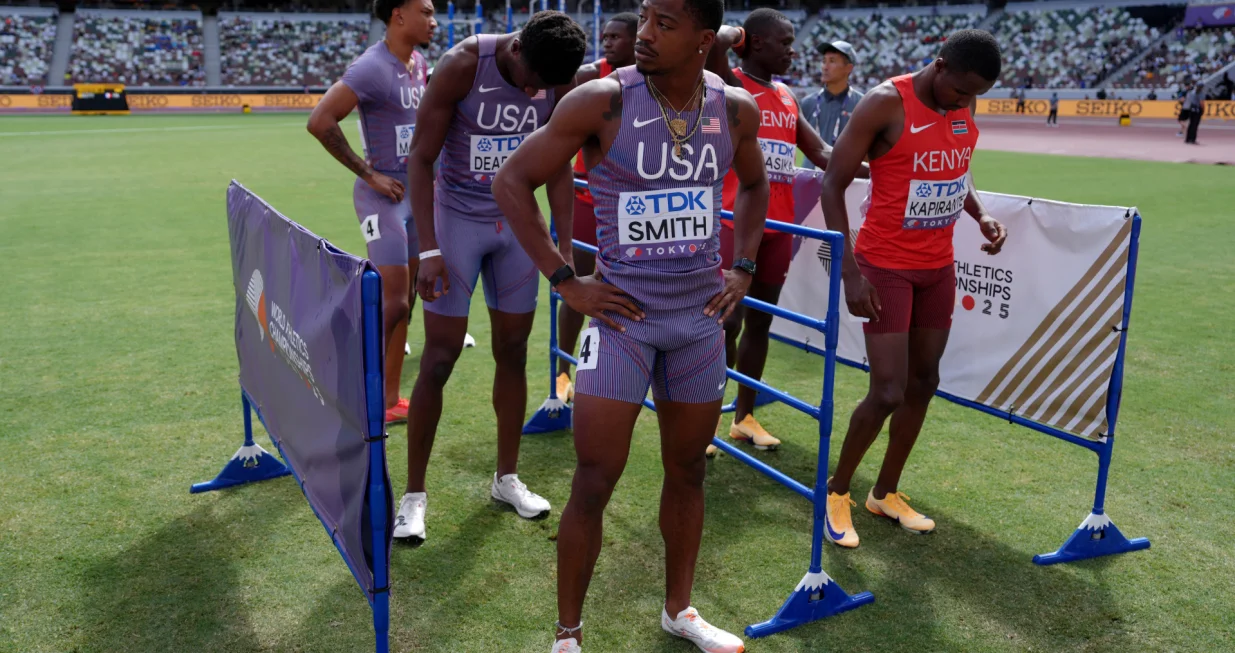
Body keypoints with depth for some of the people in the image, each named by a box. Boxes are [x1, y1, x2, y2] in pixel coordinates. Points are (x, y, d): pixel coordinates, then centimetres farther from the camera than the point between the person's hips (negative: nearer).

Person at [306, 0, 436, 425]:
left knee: (403, 303, 12)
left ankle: (389, 399, 22)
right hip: (384, 196, -8)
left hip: (416, 193, 8)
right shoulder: (373, 68, -17)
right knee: (392, 303, -9)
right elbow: (319, 122, -24)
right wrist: (367, 173, -19)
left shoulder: (419, 63, 8)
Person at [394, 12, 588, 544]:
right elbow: (421, 158, -14)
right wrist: (428, 249, -19)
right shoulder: (463, 65, -20)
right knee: (440, 359, -3)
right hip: (458, 218, -4)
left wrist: (566, 246, 0)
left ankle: (507, 478, 24)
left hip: (518, 222, 4)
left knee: (513, 352, 8)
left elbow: (558, 165, 4)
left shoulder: (560, 82, -8)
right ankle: (414, 494, 9)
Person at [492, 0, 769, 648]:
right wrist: (565, 281, -11)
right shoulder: (602, 102, -14)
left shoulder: (736, 109, -1)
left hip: (701, 316, 4)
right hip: (622, 314, -4)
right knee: (593, 484, -2)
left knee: (688, 471, 15)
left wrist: (743, 267, 9)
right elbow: (512, 181, -8)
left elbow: (754, 186, 20)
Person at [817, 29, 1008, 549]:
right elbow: (833, 184, -16)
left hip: (938, 266, 7)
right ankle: (836, 491, 15)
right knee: (888, 392, -9)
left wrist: (981, 215, 0)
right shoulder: (886, 103, -18)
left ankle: (885, 493, 28)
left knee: (923, 382, 12)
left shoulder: (965, 105, 3)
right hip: (886, 266, -7)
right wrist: (850, 272, -22)